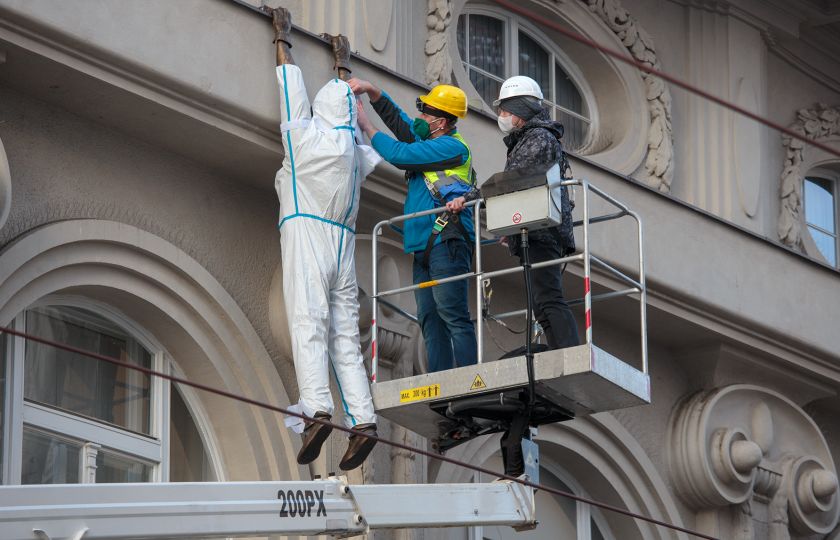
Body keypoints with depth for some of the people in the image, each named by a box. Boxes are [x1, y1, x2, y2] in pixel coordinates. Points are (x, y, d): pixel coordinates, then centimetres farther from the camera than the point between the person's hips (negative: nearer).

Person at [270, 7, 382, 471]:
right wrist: (342, 65, 54)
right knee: (345, 333, 0)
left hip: (306, 230, -5)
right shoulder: (355, 148, 19)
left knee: (308, 323, -16)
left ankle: (316, 409, -33)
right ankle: (362, 419, -13)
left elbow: (291, 84, 18)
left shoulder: (306, 132, 6)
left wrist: (283, 37, 31)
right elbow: (350, 105, 40)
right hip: (343, 240, 5)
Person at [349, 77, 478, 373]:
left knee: (452, 313, -17)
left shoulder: (452, 147, -6)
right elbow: (396, 118, 29)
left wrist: (366, 126, 3)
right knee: (430, 319, 1)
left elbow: (400, 154, -9)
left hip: (446, 242, -10)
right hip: (424, 246, 10)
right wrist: (370, 90, 14)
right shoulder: (429, 141, 22)